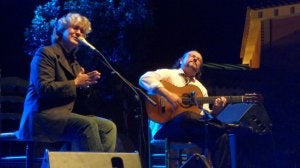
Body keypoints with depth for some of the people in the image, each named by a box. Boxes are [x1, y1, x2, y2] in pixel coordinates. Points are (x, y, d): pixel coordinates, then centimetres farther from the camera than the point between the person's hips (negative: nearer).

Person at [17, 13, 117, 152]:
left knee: (108, 126, -7)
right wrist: (75, 83, -12)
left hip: (63, 114, 8)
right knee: (88, 125, -29)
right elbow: (43, 88, -15)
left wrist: (85, 83, 1)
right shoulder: (46, 53, -1)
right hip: (42, 116, -8)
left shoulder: (74, 62, 23)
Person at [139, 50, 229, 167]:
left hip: (193, 127, 5)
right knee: (187, 116, -40)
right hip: (165, 127, -5)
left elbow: (205, 115, 18)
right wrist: (168, 94, -17)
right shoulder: (168, 74, 12)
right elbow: (145, 79, -7)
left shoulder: (201, 88, 28)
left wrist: (215, 111, -5)